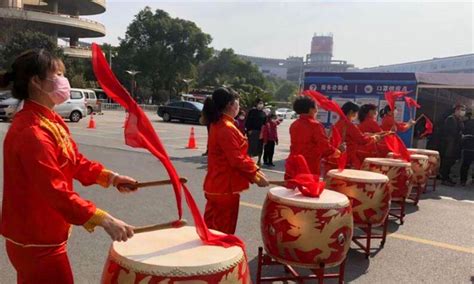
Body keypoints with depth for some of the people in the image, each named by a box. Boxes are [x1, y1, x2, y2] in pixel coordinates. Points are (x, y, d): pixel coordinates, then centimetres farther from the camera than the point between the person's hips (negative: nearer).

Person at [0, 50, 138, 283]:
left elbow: (75, 160, 10)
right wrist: (104, 220, -35)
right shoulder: (31, 132, -27)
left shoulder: (51, 121, 6)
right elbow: (55, 191, -32)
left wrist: (109, 177, -4)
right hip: (36, 241, -10)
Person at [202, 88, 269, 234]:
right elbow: (237, 160, -23)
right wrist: (256, 176, -10)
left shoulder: (218, 124, 10)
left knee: (211, 229, 18)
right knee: (224, 232, 4)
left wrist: (255, 169, 7)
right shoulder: (227, 128, -22)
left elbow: (237, 155, 13)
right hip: (225, 188, -10)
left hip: (216, 186, 10)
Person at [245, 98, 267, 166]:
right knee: (252, 145, -6)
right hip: (252, 131, -3)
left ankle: (259, 160, 20)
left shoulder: (263, 113, 9)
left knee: (260, 146, 8)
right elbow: (248, 121, -2)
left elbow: (265, 123, 8)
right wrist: (249, 130, -11)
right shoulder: (252, 111, -1)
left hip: (261, 132, 3)